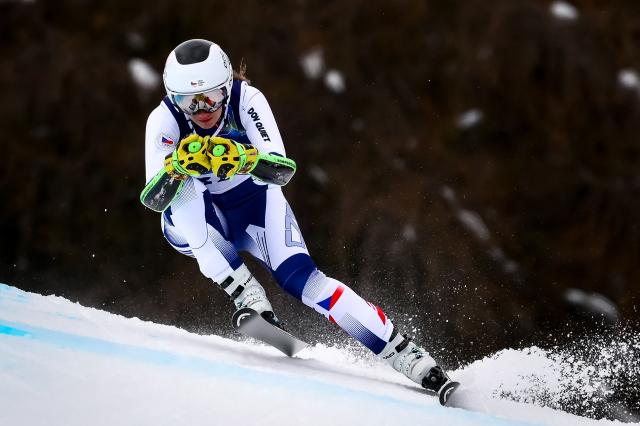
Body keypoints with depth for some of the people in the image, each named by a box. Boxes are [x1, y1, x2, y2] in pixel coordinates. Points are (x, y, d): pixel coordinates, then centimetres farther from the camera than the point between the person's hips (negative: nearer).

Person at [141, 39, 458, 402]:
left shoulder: (246, 100, -25)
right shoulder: (165, 120, -24)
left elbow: (284, 171, -33)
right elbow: (153, 200, -31)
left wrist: (246, 158, -55)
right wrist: (175, 165, -52)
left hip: (252, 201, -1)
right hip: (196, 223, 1)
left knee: (299, 277, -23)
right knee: (184, 187, -32)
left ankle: (409, 357, -24)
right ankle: (249, 298, -30)